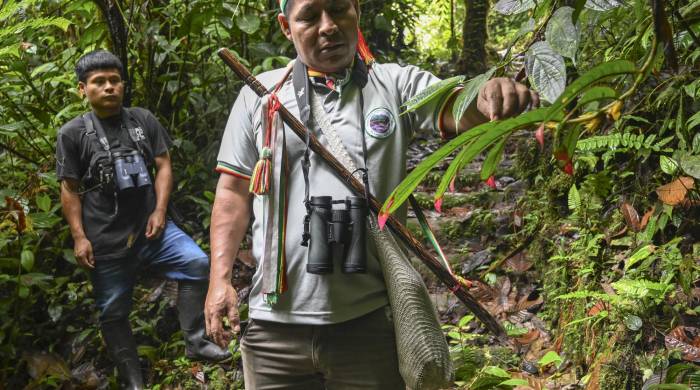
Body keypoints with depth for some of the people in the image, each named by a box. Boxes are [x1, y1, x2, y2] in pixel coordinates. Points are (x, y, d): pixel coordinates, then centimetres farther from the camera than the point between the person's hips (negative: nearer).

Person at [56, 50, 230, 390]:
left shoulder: (143, 120, 6)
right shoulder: (72, 133, -2)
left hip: (149, 226, 2)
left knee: (197, 263, -18)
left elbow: (163, 167, 6)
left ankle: (195, 342, -5)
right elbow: (69, 190, -1)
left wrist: (159, 212, -6)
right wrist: (79, 237, -7)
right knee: (114, 313, 6)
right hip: (106, 240, -2)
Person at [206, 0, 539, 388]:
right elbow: (234, 192, 8)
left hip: (370, 323, -1)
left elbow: (466, 111, -13)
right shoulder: (259, 95, 6)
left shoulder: (398, 86, 3)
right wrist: (219, 279, 0)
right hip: (275, 325, 2)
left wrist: (495, 97, -36)